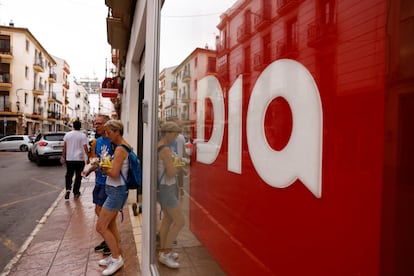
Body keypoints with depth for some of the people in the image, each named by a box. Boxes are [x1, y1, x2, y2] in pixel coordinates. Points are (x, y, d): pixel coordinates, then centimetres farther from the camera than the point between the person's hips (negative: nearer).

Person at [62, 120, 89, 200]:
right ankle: (76, 192, 14)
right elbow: (85, 147, -11)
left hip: (69, 158, 2)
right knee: (78, 176, 9)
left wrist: (63, 156, 10)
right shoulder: (83, 136, -7)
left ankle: (68, 189, -6)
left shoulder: (67, 134, 1)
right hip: (80, 159, -2)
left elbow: (64, 147, 2)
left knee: (69, 175, 13)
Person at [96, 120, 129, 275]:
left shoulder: (120, 149, -20)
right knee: (111, 224, 19)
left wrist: (104, 169, -7)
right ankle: (115, 255, 32)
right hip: (116, 190, 10)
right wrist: (107, 168, 6)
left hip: (116, 191, -10)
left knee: (101, 227, -1)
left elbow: (114, 173, -24)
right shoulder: (125, 146, 9)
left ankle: (117, 258, 11)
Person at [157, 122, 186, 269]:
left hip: (163, 186, 10)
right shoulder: (166, 149, -24)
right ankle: (165, 254, 9)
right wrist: (179, 168, -6)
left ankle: (163, 251, 30)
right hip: (166, 189, -10)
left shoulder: (157, 146, 7)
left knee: (168, 219, 19)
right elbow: (171, 173, -26)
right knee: (180, 221, -2)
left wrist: (177, 168, 8)